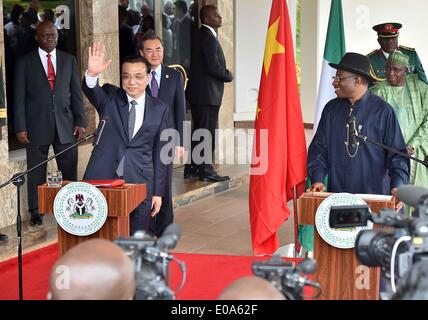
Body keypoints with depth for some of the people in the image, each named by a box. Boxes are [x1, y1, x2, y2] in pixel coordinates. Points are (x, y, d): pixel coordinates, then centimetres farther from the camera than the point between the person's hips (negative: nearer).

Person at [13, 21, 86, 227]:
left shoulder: (69, 60, 10)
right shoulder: (25, 63, 3)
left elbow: (76, 93, 9)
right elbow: (19, 97, 1)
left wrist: (80, 122, 2)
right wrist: (20, 127, -5)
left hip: (65, 124, 2)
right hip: (37, 125, -2)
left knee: (70, 171, 2)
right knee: (36, 172, 4)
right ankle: (36, 213, 14)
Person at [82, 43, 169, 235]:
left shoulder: (160, 109, 6)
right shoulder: (110, 97, 5)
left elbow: (159, 153, 7)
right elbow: (91, 91, -18)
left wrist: (158, 192, 5)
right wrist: (92, 73, -41)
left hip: (140, 184, 1)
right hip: (104, 178, -1)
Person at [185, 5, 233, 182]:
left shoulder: (203, 35, 16)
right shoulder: (208, 37, -16)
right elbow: (213, 67, -21)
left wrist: (225, 74, 7)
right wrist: (229, 76, -5)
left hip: (200, 93, 10)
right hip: (207, 94, -10)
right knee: (207, 132, -4)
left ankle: (192, 168, 21)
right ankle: (205, 169, 1)